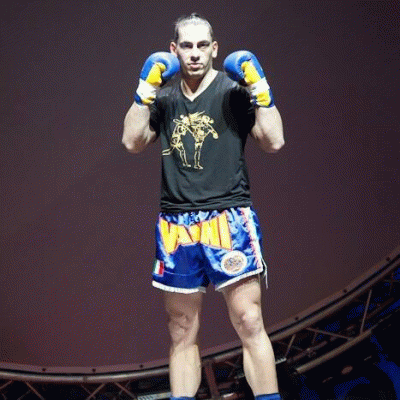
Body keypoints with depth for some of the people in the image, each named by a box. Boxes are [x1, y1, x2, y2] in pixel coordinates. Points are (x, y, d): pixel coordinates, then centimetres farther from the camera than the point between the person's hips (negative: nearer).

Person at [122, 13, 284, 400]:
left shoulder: (234, 90, 4)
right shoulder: (165, 97, 15)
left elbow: (273, 141, -4)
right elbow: (133, 142, 7)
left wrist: (260, 87, -10)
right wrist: (145, 89, 1)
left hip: (228, 216, -3)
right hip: (175, 223, 3)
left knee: (249, 321, -10)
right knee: (181, 331, 5)